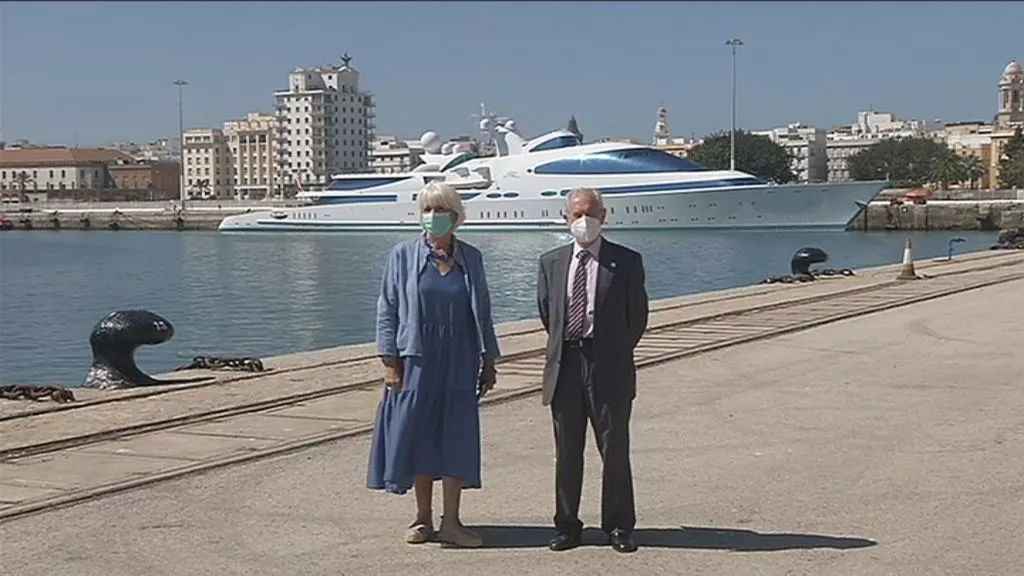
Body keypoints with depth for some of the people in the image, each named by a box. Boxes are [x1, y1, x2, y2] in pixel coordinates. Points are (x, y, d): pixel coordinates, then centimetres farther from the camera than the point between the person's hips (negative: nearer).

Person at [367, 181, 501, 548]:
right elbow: (387, 309, 0)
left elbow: (482, 311, 11)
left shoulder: (471, 258, 6)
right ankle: (423, 518, 18)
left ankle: (451, 522, 11)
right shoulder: (403, 255, 0)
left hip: (459, 364, 2)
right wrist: (390, 362, -6)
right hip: (416, 363, -2)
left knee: (457, 438, 3)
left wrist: (488, 360, 8)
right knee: (419, 437, 4)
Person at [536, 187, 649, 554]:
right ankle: (567, 525, 18)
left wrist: (617, 353, 8)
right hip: (564, 366, 3)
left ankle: (618, 526, 15)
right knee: (566, 452, 9)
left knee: (615, 451, 4)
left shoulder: (627, 262, -1)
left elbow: (638, 316, 4)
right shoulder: (551, 262, 8)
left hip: (609, 369, -3)